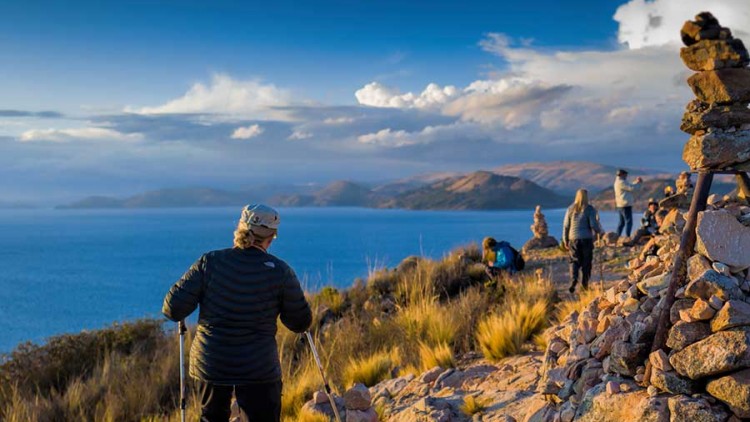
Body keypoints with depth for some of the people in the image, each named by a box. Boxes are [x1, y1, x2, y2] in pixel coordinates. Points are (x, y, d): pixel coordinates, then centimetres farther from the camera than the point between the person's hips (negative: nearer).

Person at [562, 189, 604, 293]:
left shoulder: (571, 209, 4)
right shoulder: (590, 209, -5)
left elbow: (566, 225, 5)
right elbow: (593, 225, -9)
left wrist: (565, 240, 14)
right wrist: (601, 232, 11)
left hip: (573, 239, 2)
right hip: (587, 238, -2)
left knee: (574, 261, 8)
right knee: (586, 261, 8)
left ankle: (573, 279, -13)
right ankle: (585, 283, 8)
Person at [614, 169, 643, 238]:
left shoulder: (618, 182, 17)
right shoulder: (621, 182, -14)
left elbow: (629, 186, 23)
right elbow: (631, 188, -16)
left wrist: (636, 182, 13)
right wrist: (638, 182, -2)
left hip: (620, 205, 11)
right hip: (625, 205, -11)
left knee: (622, 222, 15)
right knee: (629, 221, -10)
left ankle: (618, 237, 15)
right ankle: (628, 237, -14)